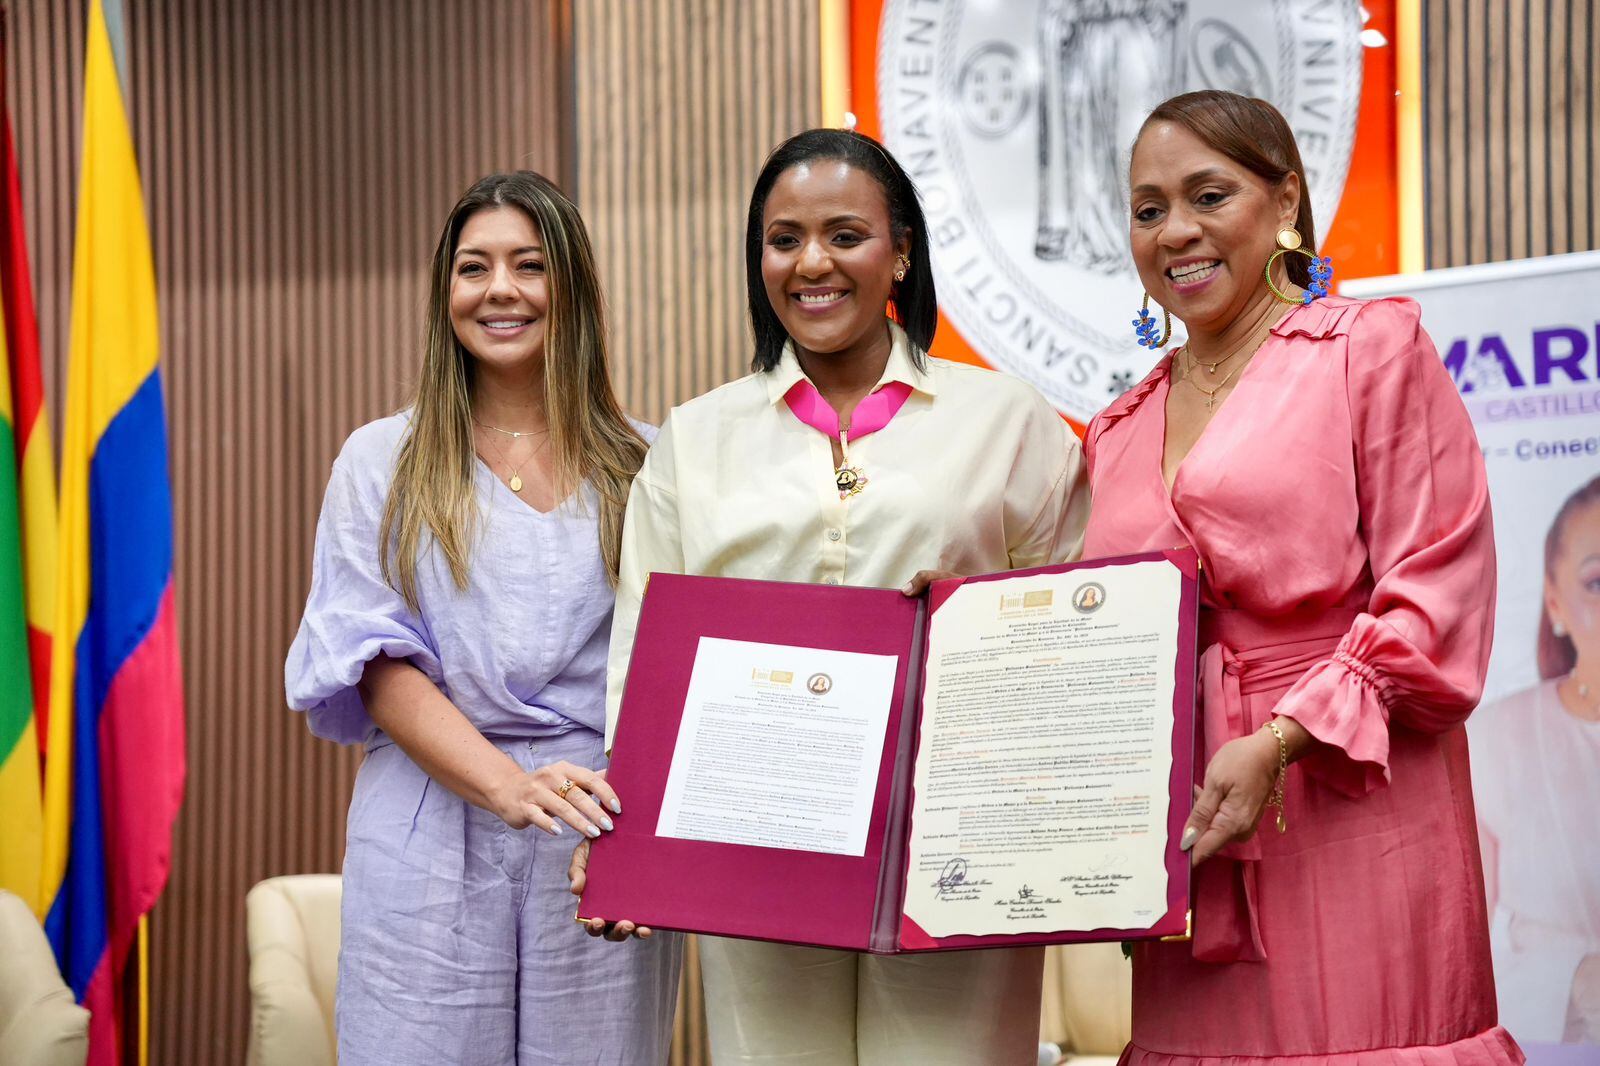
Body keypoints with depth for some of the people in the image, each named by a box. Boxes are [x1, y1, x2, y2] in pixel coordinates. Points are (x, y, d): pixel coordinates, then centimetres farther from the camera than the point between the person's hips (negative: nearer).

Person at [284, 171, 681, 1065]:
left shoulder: (642, 469, 9)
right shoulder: (381, 462, 8)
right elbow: (377, 665, -1)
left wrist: (641, 820, -12)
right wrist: (509, 785, -17)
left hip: (606, 841, 1)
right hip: (432, 848, 0)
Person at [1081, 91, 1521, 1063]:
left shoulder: (1375, 348, 2)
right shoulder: (1119, 433, 19)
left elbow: (1437, 601, -7)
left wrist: (1278, 744, -16)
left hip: (1351, 819, -5)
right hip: (1191, 844, 5)